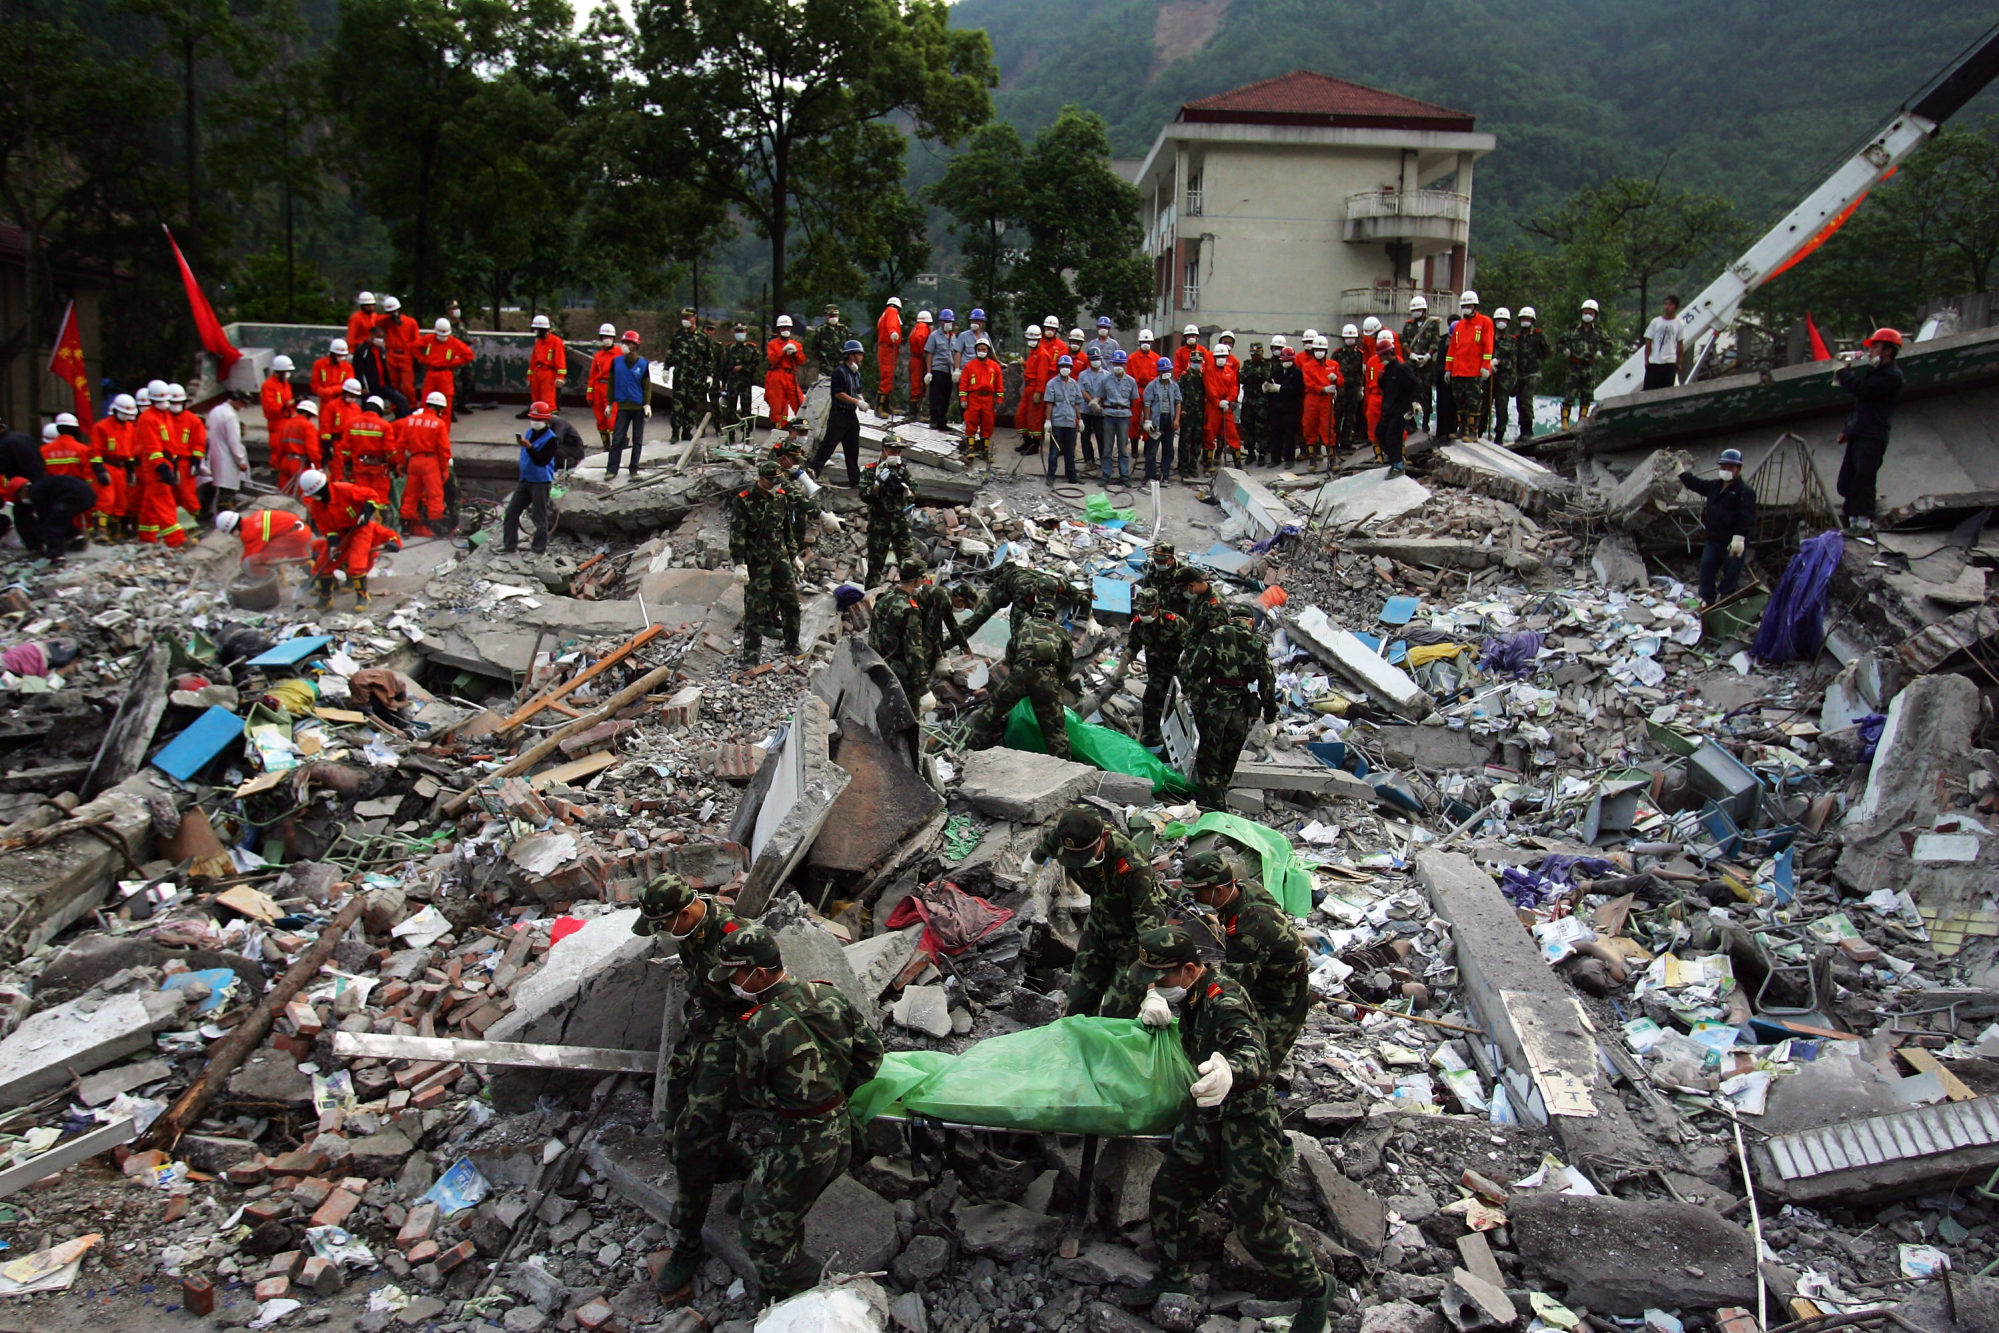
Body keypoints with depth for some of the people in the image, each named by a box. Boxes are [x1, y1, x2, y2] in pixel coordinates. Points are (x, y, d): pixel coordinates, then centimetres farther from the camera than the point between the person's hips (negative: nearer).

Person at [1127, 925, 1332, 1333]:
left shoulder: (1224, 1001, -30)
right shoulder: (1191, 990, -4)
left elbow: (1257, 1055, -43)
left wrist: (1229, 1072, -67)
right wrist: (1152, 1004, -14)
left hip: (1247, 1121, -8)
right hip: (1207, 1117, 8)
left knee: (1259, 1225, 0)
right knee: (1170, 1190, 11)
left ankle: (1316, 1289, 23)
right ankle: (1174, 1277, 31)